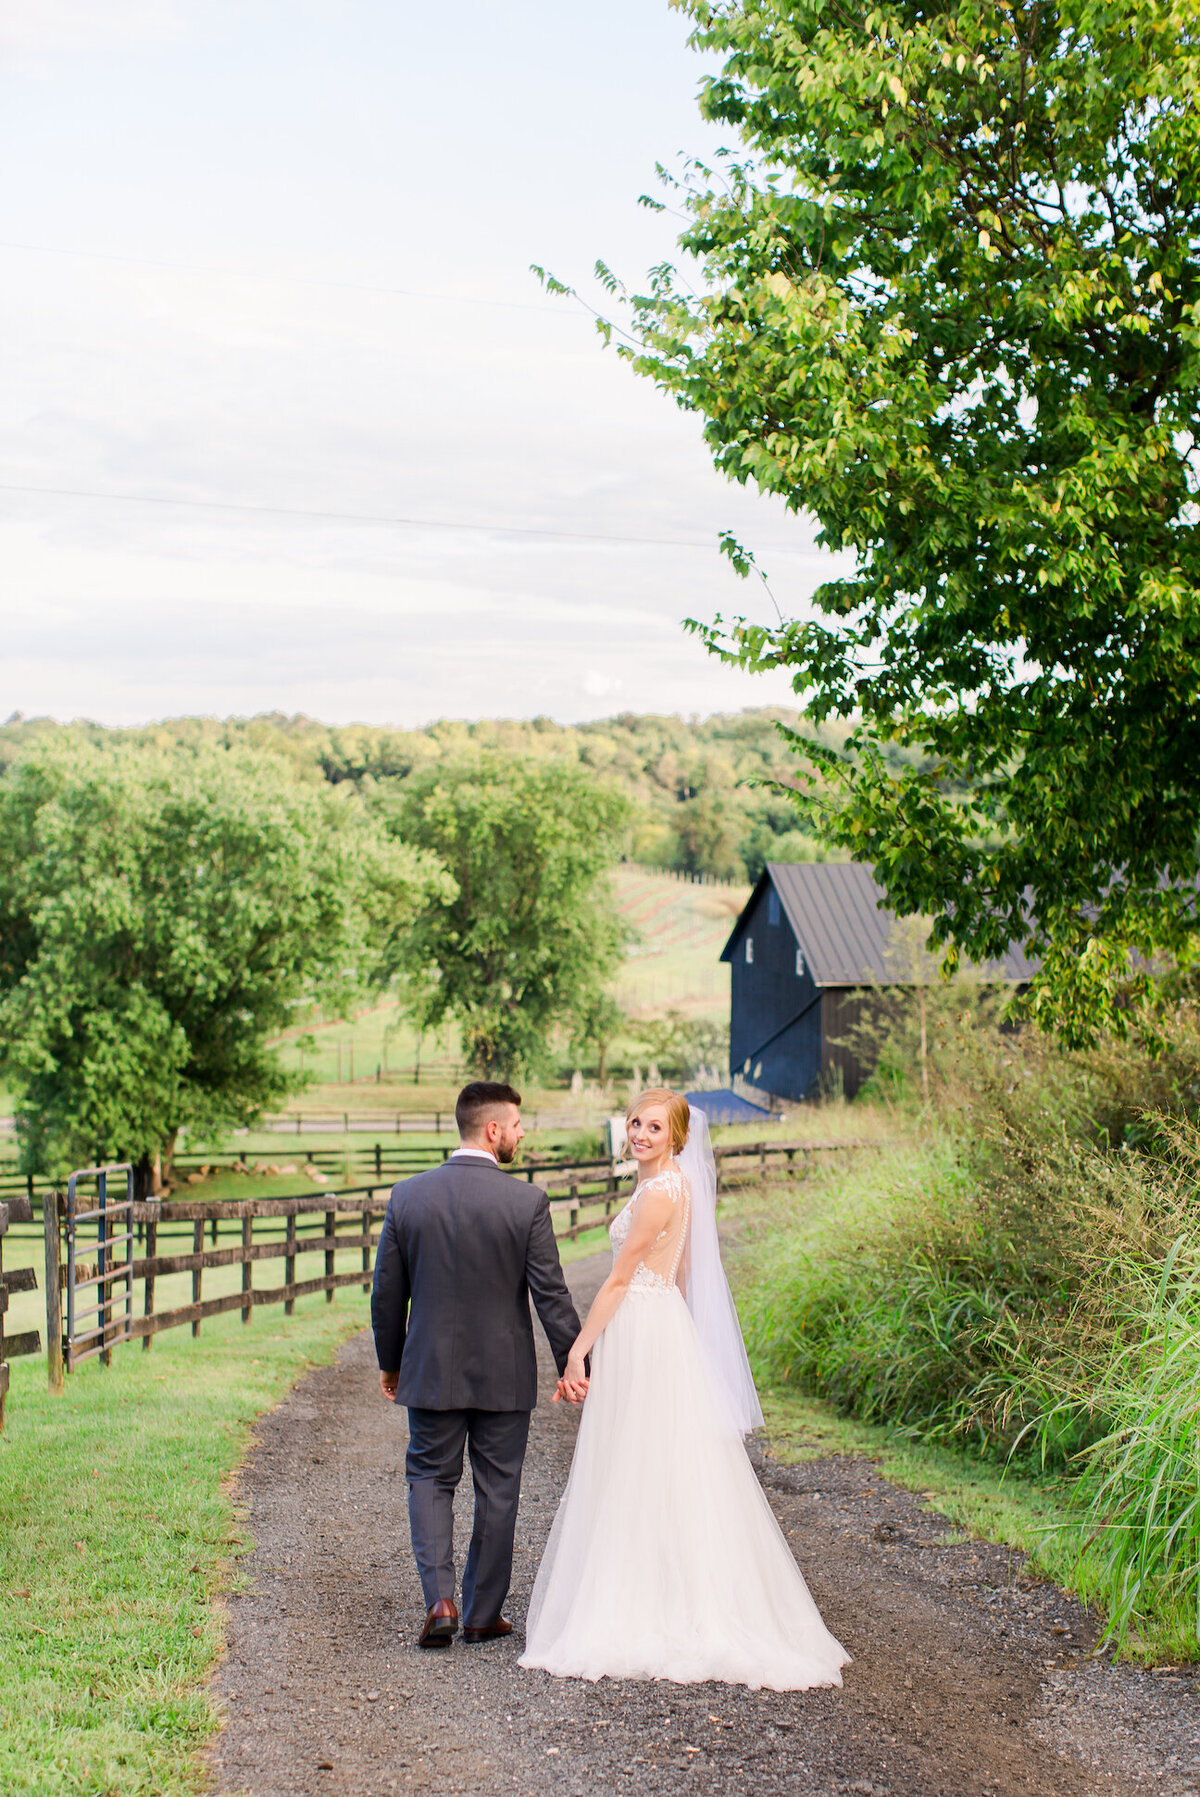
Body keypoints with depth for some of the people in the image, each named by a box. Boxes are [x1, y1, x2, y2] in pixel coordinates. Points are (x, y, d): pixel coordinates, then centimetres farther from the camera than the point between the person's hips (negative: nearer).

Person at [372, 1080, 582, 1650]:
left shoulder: (407, 1197, -5)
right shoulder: (527, 1201, -12)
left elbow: (387, 1293, 1)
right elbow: (550, 1293, -11)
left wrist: (390, 1363, 14)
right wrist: (572, 1365, -1)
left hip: (431, 1372, 1)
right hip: (504, 1376, -1)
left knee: (430, 1479, 14)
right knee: (496, 1490, 11)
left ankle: (440, 1599, -2)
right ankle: (483, 1613, 19)